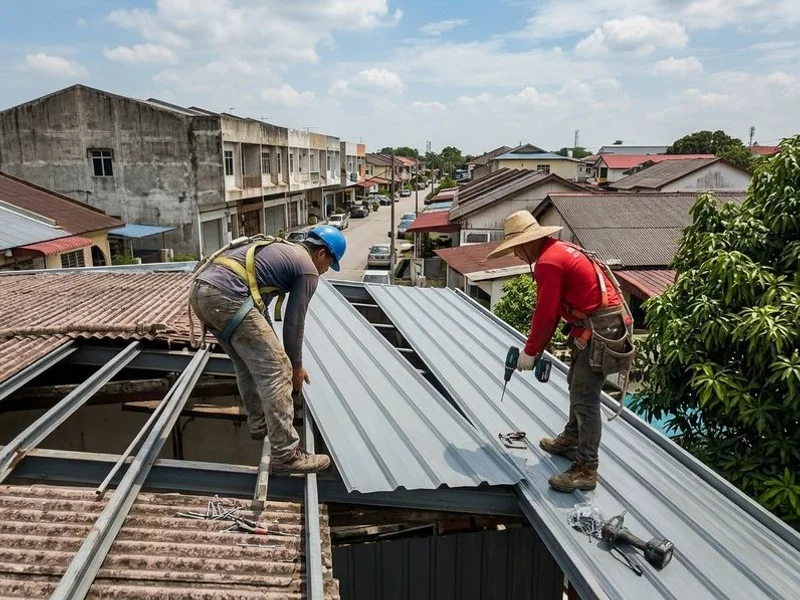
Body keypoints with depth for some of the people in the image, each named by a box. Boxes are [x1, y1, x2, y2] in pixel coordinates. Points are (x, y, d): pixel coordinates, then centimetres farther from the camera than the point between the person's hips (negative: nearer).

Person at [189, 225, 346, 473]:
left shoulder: (279, 249, 32)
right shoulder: (308, 269, 6)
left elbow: (260, 306, 38)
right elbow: (294, 323, 8)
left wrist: (268, 347, 45)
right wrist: (296, 365, 23)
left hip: (199, 289, 10)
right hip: (226, 296, -10)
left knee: (249, 363, 26)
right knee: (275, 371, -3)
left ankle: (259, 425, 38)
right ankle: (286, 454, -1)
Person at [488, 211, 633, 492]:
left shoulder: (548, 262, -17)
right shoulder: (559, 251, 16)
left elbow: (545, 314, -16)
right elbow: (553, 311, 17)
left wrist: (530, 352, -4)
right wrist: (537, 349, 17)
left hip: (600, 329, -11)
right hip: (602, 325, 11)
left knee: (584, 398, -7)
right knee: (577, 384, 23)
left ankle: (585, 469, -1)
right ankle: (572, 439, 39)